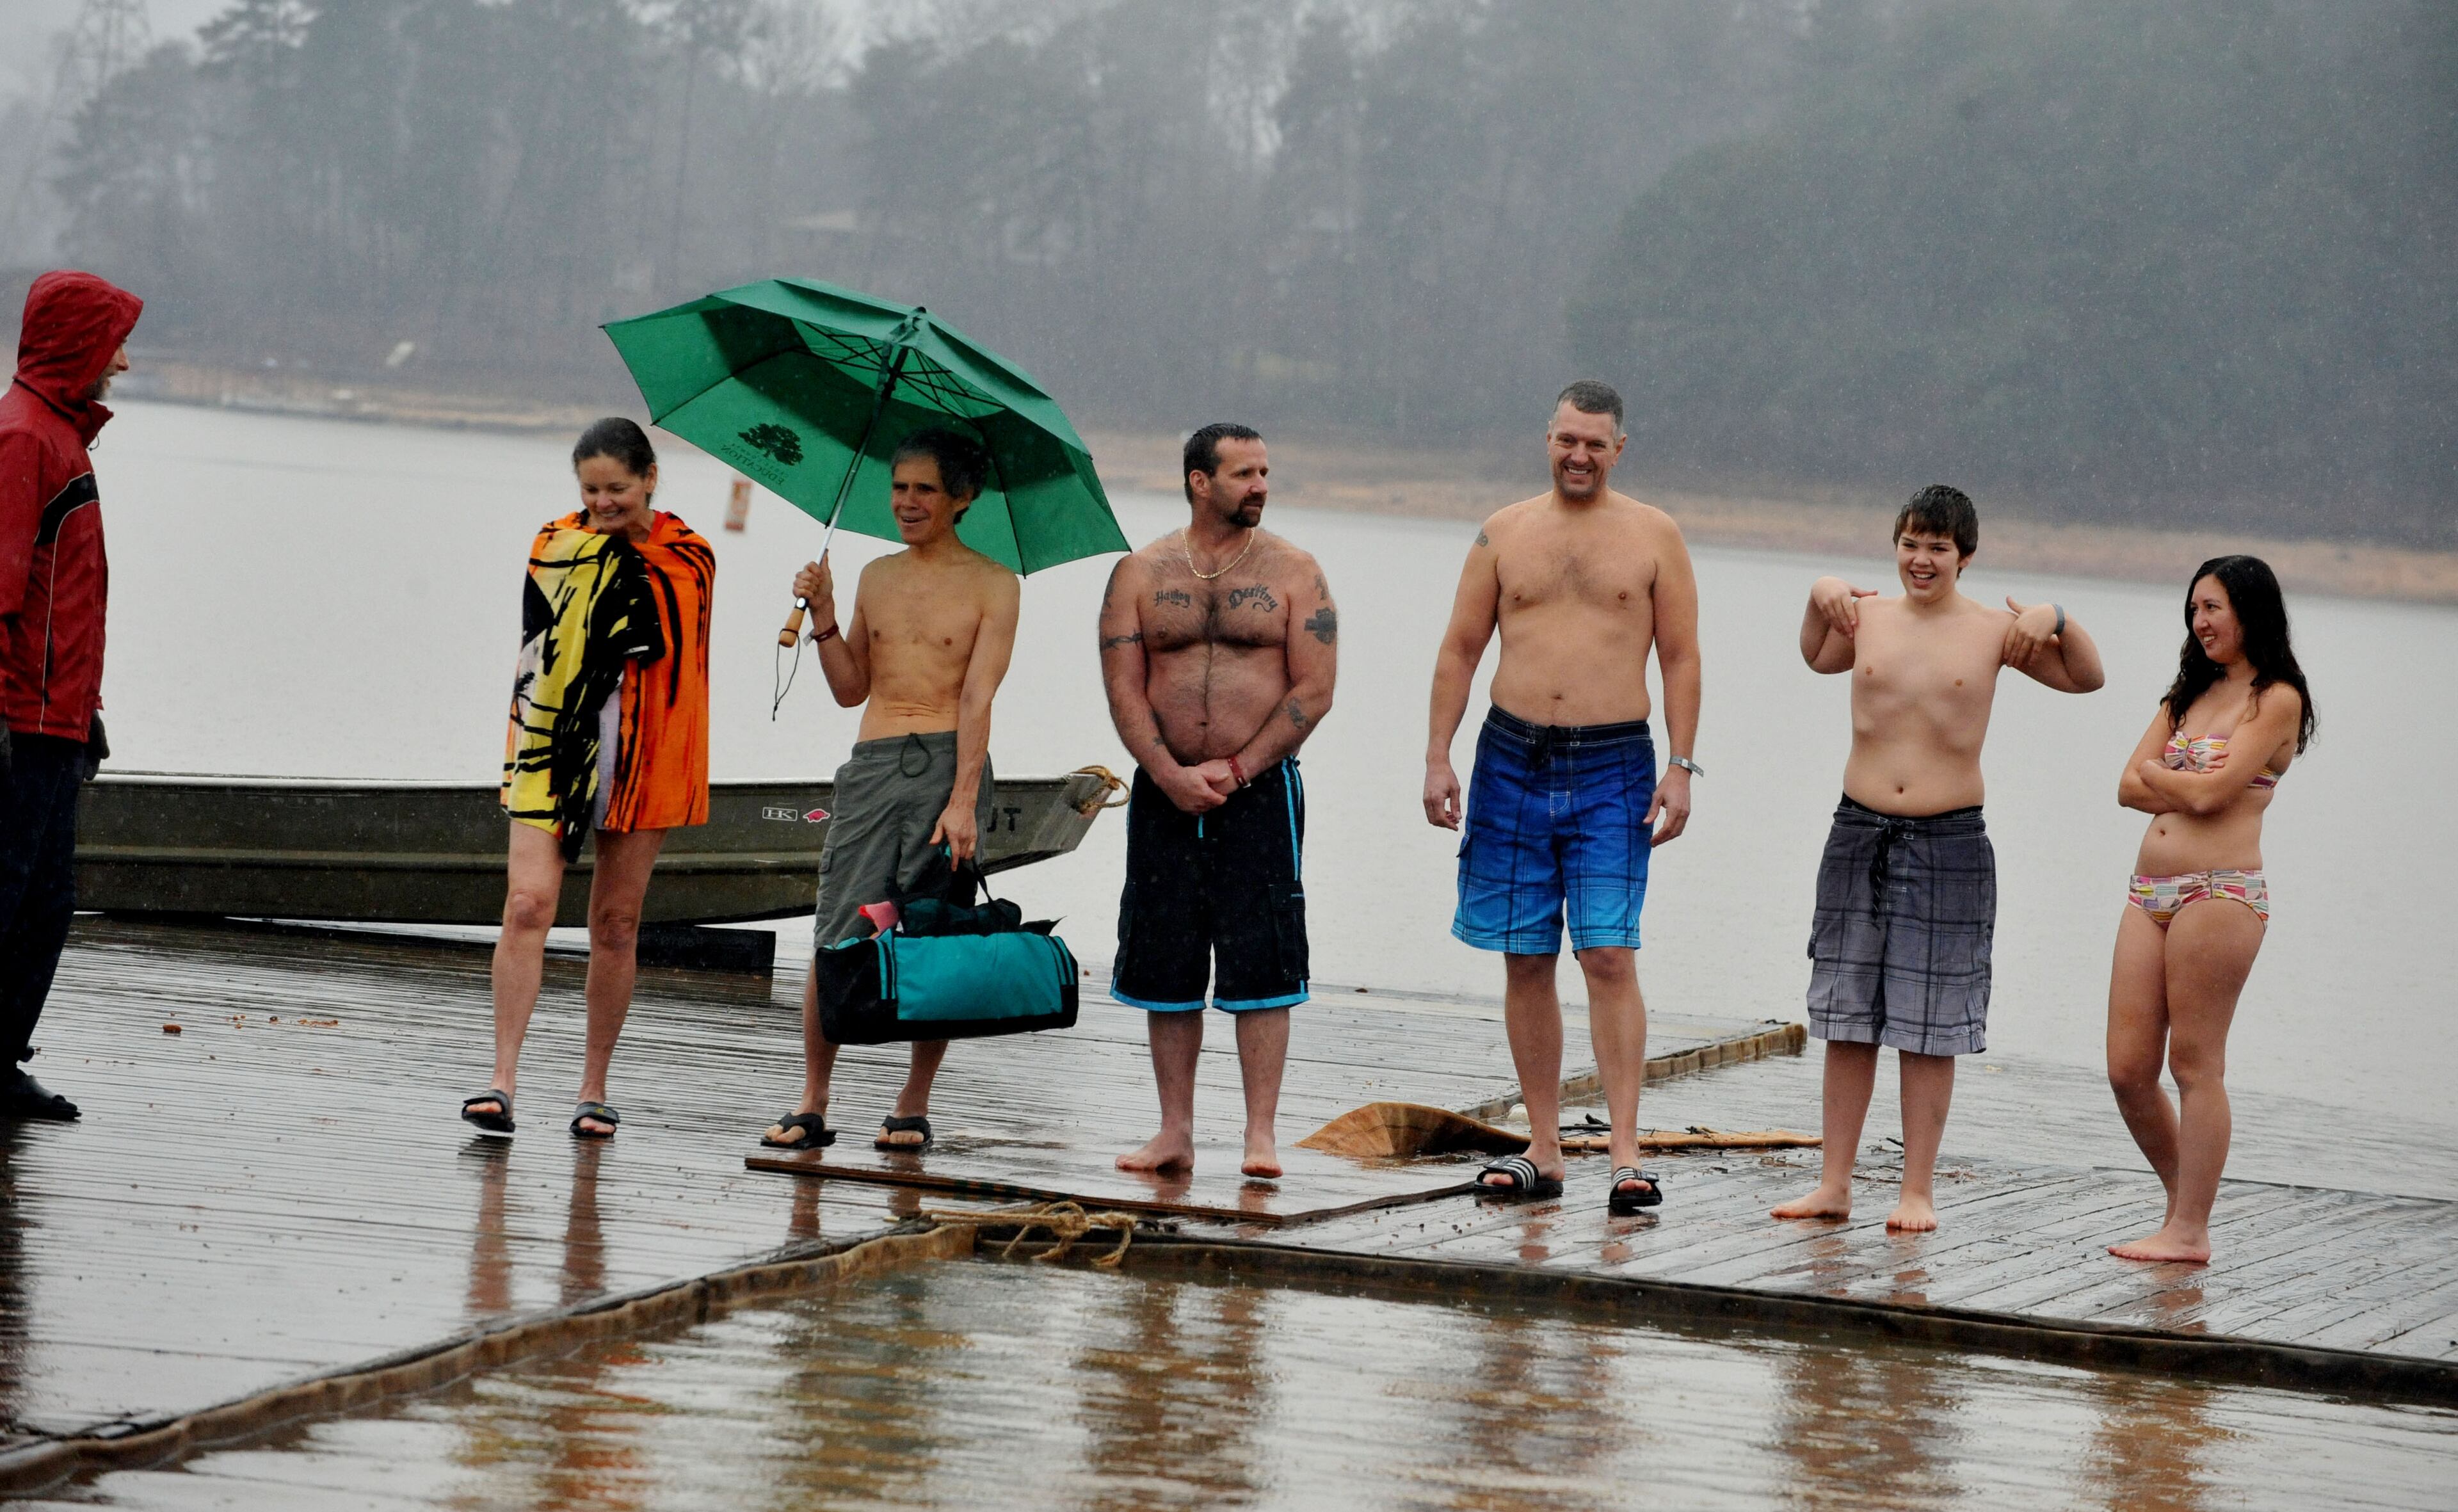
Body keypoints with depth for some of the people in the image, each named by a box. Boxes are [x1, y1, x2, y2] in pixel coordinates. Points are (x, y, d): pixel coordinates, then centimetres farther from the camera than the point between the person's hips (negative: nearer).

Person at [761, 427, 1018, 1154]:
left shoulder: (992, 584, 2)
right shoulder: (877, 578, 16)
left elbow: (977, 697, -7)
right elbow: (852, 689, 17)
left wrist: (962, 801, -14)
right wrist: (824, 618, 2)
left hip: (948, 764, -3)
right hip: (871, 765, 3)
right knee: (836, 939, -4)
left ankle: (914, 1105, 8)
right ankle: (812, 1105, 2)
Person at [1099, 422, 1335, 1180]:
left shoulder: (1292, 572, 2)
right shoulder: (1139, 574, 6)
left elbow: (1313, 690, -4)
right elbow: (1124, 688, 1)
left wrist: (1235, 769, -11)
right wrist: (1171, 774, -12)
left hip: (1261, 789, -2)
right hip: (1165, 793, 2)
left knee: (1261, 967, -5)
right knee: (1164, 966, 5)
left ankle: (1261, 1134, -2)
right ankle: (1175, 1132, 13)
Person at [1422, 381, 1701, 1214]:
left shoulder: (1653, 536, 5)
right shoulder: (1504, 534, 9)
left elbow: (1680, 659, 4)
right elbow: (1460, 650, 10)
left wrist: (1681, 768, -4)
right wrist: (1438, 758, 3)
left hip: (1612, 767, -2)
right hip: (1513, 760, 3)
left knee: (1609, 957, -11)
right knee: (1525, 962, 4)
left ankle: (1626, 1155, -12)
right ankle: (1543, 1152, 10)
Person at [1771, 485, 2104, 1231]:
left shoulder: (1991, 631, 0)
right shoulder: (1868, 617, 6)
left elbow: (2087, 678, 6)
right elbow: (1818, 658, 27)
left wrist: (2055, 622, -10)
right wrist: (1820, 597, 11)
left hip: (1948, 842, -2)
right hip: (1859, 833, 2)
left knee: (1930, 1028, 1)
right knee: (1847, 1020, 6)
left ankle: (1918, 1190, 8)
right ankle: (1834, 1184, 12)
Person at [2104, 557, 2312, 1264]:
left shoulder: (2277, 700, -3)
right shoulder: (2190, 695, 20)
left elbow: (2209, 793, -14)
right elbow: (2130, 787, 11)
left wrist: (2157, 772, 4)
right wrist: (2185, 788, -7)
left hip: (2219, 893, -8)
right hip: (2152, 889, 8)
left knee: (2195, 1067, -5)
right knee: (2127, 1070, 4)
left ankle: (2190, 1231, 0)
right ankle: (2187, 1204, 19)